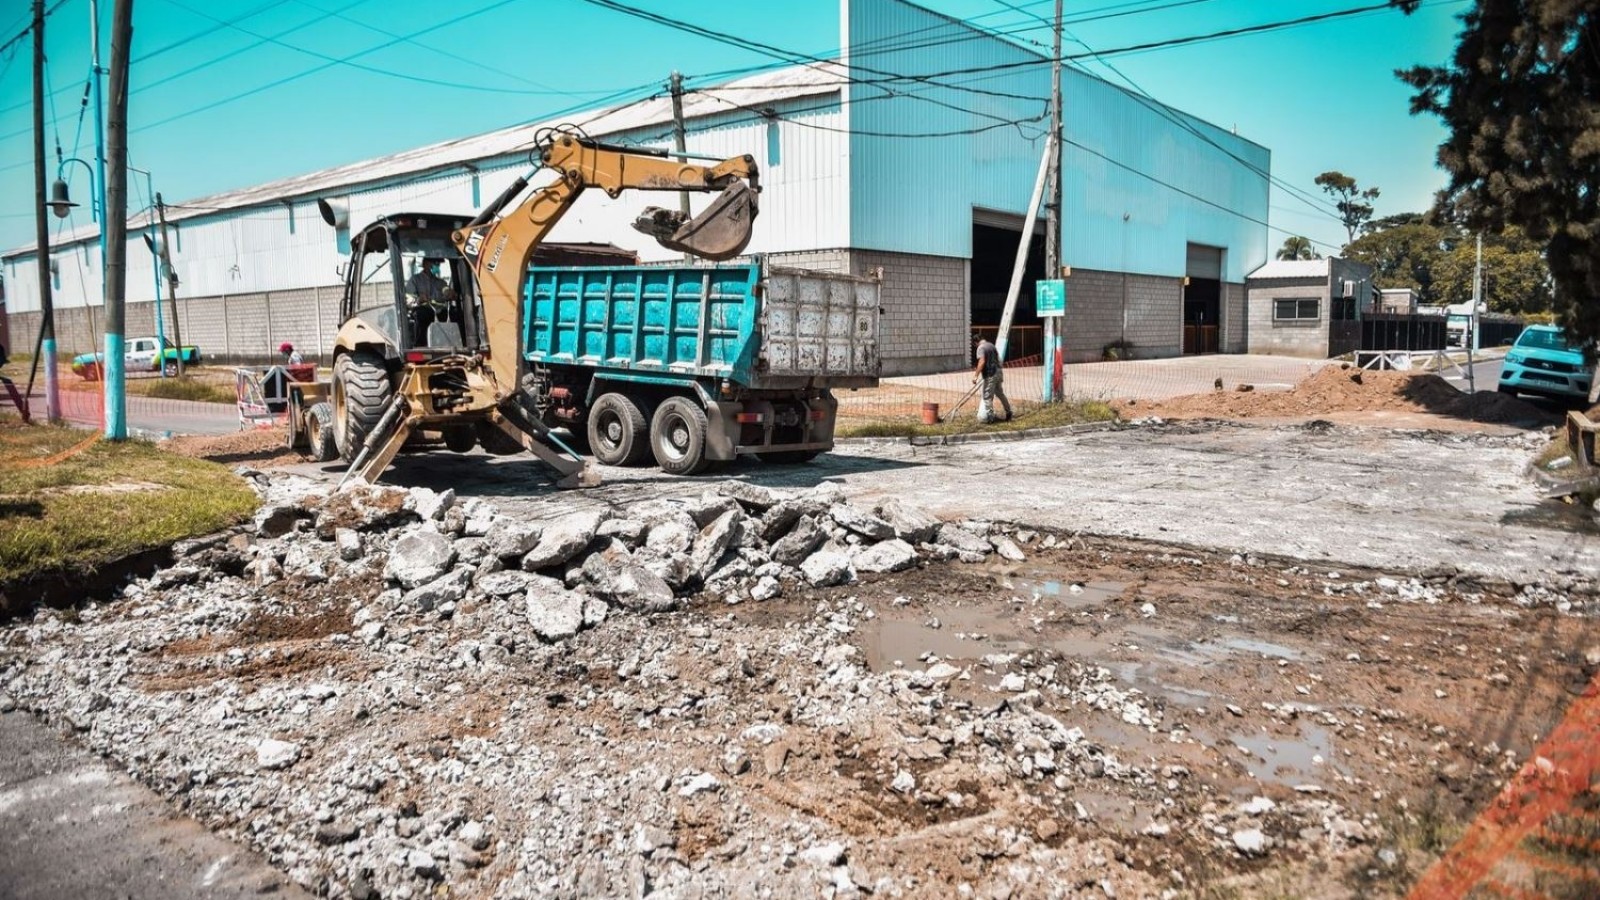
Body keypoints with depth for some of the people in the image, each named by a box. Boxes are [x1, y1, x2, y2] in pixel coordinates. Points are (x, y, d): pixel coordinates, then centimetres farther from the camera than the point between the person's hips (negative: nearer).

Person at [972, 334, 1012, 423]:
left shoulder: (980, 348, -12)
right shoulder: (991, 345, 14)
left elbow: (982, 362, -26)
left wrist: (976, 376, -28)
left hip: (990, 374, -8)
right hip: (998, 371, 9)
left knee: (987, 396, -1)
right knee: (1000, 393, 21)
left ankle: (989, 418, 2)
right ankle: (1008, 412, 31)